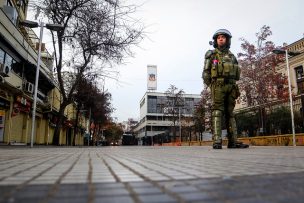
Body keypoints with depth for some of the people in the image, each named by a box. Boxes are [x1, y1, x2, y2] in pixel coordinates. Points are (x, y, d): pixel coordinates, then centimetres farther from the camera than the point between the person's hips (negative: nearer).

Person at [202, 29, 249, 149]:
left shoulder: (231, 56, 22)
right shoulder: (211, 54, 8)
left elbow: (236, 74, 21)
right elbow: (206, 73, 0)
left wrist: (236, 88, 11)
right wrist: (211, 86, -9)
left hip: (231, 86, 5)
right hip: (218, 85, -5)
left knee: (230, 113, 4)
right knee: (217, 112, -12)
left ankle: (233, 141, 5)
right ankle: (217, 141, -15)